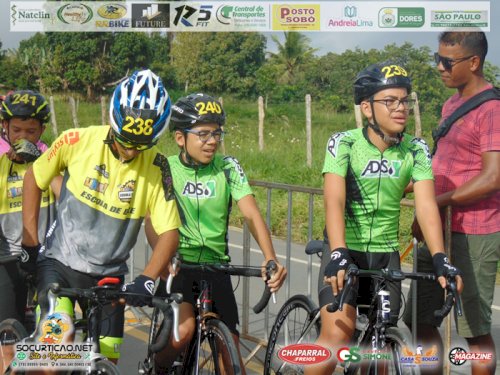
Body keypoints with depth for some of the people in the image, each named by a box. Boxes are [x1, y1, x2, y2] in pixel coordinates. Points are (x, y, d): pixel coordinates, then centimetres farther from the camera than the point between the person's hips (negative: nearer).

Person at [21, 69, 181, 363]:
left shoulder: (156, 166, -13)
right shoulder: (77, 141, -13)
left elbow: (169, 232, -13)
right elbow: (34, 179, 3)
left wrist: (147, 279, -28)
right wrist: (30, 241, 0)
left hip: (108, 276, 2)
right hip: (59, 264, -1)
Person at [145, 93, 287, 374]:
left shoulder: (228, 168, -2)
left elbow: (252, 215, -12)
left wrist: (270, 258, -28)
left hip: (216, 266, 2)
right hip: (178, 264, -2)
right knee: (184, 329, -25)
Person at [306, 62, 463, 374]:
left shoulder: (417, 150, -4)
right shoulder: (343, 143, -13)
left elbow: (426, 205, -14)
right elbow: (334, 201, -25)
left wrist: (440, 258, -28)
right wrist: (338, 253, -40)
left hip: (385, 254, 3)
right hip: (345, 251, -3)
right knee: (337, 335, -20)